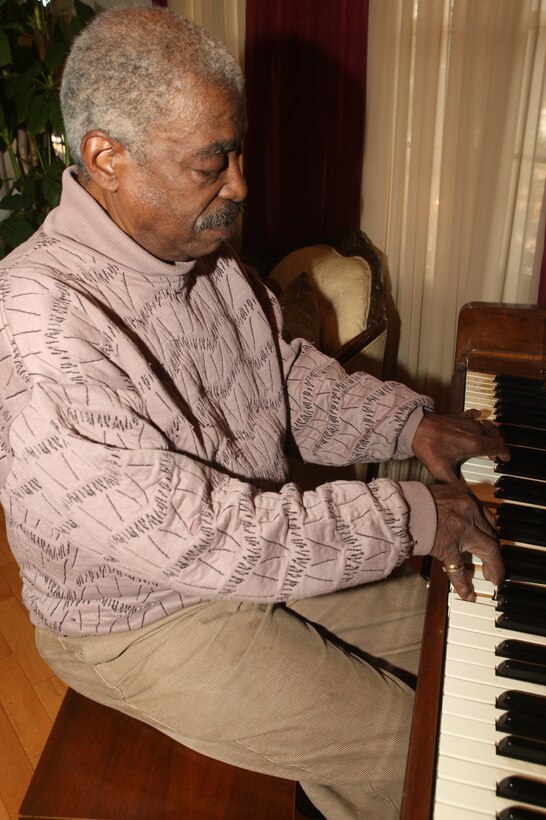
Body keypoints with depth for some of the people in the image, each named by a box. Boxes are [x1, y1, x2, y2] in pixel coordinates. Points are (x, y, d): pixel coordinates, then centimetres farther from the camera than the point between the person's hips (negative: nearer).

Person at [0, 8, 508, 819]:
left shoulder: (200, 250, -4)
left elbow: (290, 374, 8)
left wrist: (410, 422, -6)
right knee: (409, 753, -7)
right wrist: (406, 516, -27)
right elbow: (190, 538, -33)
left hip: (259, 542, 8)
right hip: (145, 621, -7)